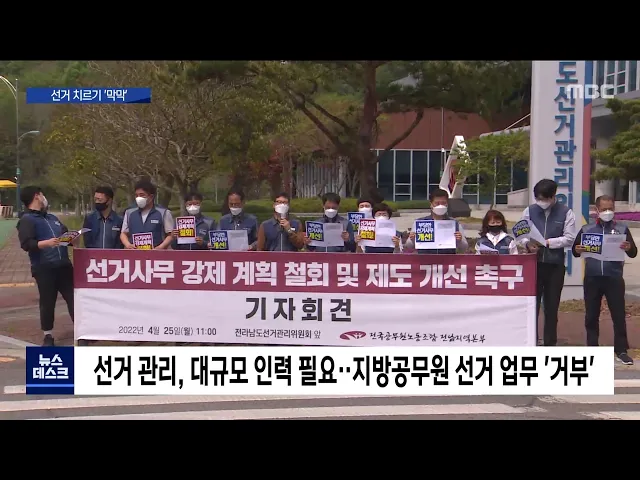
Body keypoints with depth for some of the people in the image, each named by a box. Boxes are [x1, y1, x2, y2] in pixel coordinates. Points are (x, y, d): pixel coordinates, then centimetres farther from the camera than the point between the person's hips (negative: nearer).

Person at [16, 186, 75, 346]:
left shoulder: (52, 218, 21)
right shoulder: (27, 220, -3)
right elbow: (26, 244, -15)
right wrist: (46, 243, -29)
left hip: (64, 266, 6)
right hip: (44, 269, -6)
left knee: (73, 298, 6)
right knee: (47, 303, 1)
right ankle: (48, 336, 13)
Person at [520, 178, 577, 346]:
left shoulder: (566, 213, 1)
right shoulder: (529, 211, 7)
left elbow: (569, 238, -4)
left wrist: (546, 242, -16)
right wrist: (528, 244, -15)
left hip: (555, 265, -1)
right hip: (534, 263, 1)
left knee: (551, 307, 7)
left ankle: (550, 344, 16)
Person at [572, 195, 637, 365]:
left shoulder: (622, 229, 5)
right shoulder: (586, 230, 7)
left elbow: (634, 253, 3)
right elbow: (575, 251, 10)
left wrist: (629, 248, -19)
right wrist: (577, 250, -14)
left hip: (614, 278, -1)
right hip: (592, 278, 1)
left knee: (619, 314, 1)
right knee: (591, 315, 6)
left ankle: (621, 350, 9)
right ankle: (592, 349, 15)